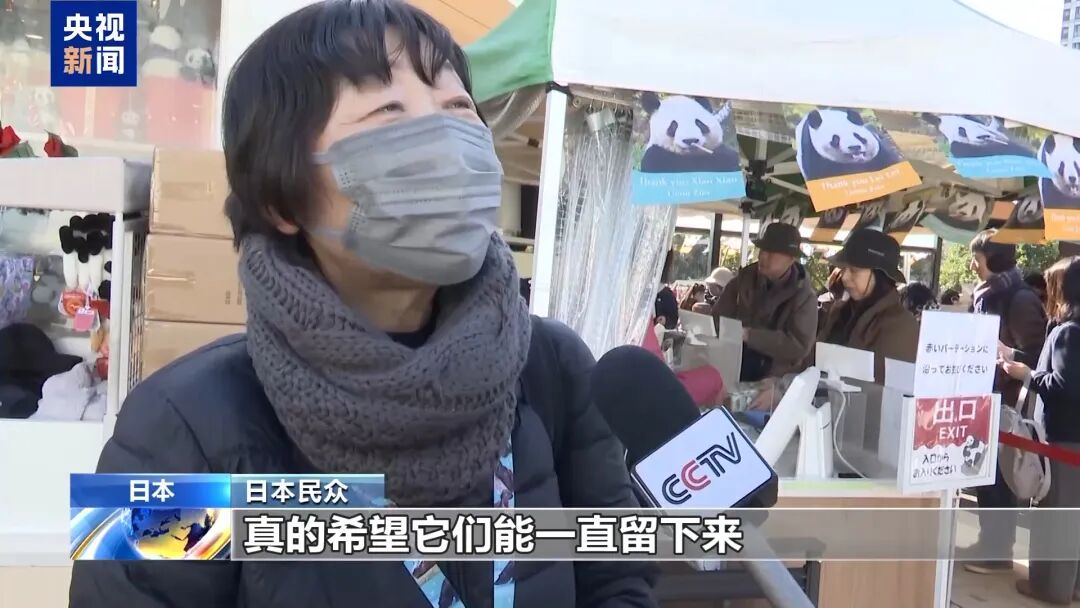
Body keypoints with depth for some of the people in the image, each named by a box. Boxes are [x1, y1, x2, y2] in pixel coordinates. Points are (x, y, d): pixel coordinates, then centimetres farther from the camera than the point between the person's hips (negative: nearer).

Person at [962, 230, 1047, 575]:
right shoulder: (985, 296, 11)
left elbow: (1036, 355, -18)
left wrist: (1009, 355, -33)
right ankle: (989, 539, 26)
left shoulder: (1020, 299, -15)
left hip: (1005, 403, -8)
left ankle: (1000, 551, 9)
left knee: (997, 475, -1)